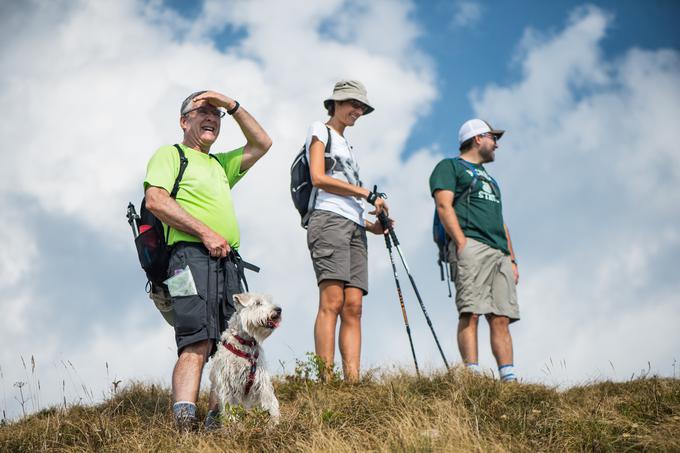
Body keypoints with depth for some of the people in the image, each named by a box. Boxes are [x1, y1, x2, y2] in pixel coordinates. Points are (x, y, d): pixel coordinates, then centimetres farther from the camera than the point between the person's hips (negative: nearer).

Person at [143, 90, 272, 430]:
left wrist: (231, 105, 20)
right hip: (191, 254, -8)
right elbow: (155, 200, -5)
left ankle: (218, 420, 3)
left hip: (228, 261, 8)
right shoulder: (170, 154, 10)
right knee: (197, 344, -22)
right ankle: (184, 426, -32)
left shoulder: (220, 163, 32)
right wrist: (206, 233, -12)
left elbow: (261, 144, 29)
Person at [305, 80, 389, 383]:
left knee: (353, 306, -6)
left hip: (354, 227, 8)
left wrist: (371, 224, 11)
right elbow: (318, 178, -6)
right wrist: (369, 195, -6)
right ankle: (326, 381, -26)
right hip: (329, 220, -8)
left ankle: (353, 380, -14)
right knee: (332, 302, -19)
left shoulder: (347, 147, 32)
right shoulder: (320, 131, 10)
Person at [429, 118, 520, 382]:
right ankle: (473, 375, -24)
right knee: (470, 313, -17)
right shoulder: (449, 167, 11)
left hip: (500, 252, 7)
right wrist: (462, 242, -17)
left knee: (501, 318, -3)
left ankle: (509, 378, -10)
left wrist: (512, 259, 19)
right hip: (471, 245, -7)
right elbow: (444, 205, -4)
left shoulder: (488, 178, 35)